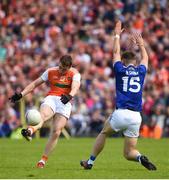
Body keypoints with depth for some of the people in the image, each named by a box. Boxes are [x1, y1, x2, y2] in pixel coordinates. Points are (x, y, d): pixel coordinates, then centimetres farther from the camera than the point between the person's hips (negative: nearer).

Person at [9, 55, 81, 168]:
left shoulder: (74, 74, 4)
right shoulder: (51, 72, 12)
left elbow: (75, 87, -16)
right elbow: (35, 84, 17)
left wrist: (70, 96, -39)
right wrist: (21, 95, 7)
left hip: (65, 103, -1)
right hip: (51, 99, 1)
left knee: (56, 132, -14)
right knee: (43, 115, -34)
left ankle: (43, 160, -7)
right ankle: (30, 131, -67)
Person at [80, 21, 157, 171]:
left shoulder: (120, 70, 4)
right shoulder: (141, 71, 9)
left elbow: (116, 52, 21)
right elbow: (145, 58, 32)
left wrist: (117, 35, 32)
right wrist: (141, 44, 46)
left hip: (121, 113, -2)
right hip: (136, 117, 2)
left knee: (104, 133, 27)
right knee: (129, 153, 9)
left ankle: (90, 162, 26)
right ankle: (141, 158, -23)